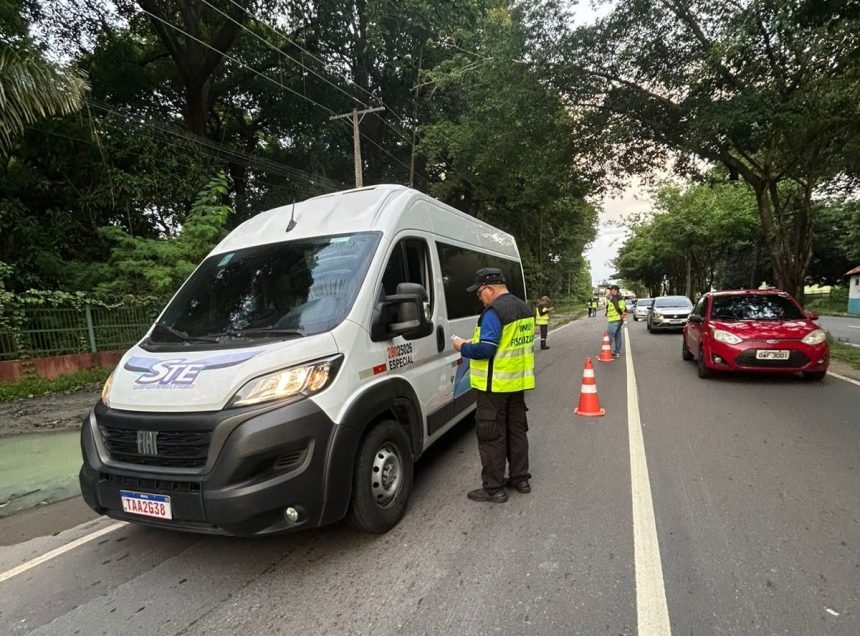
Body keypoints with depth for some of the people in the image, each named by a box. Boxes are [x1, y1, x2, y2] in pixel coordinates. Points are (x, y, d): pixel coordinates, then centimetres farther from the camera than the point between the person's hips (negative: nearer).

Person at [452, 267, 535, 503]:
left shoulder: (494, 312, -19)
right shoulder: (524, 308, 10)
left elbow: (485, 349, -25)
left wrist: (463, 347, -7)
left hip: (495, 386, -9)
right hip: (518, 382, 9)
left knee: (491, 437, 2)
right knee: (516, 430, 19)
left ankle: (494, 488, 11)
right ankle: (520, 478, 30)